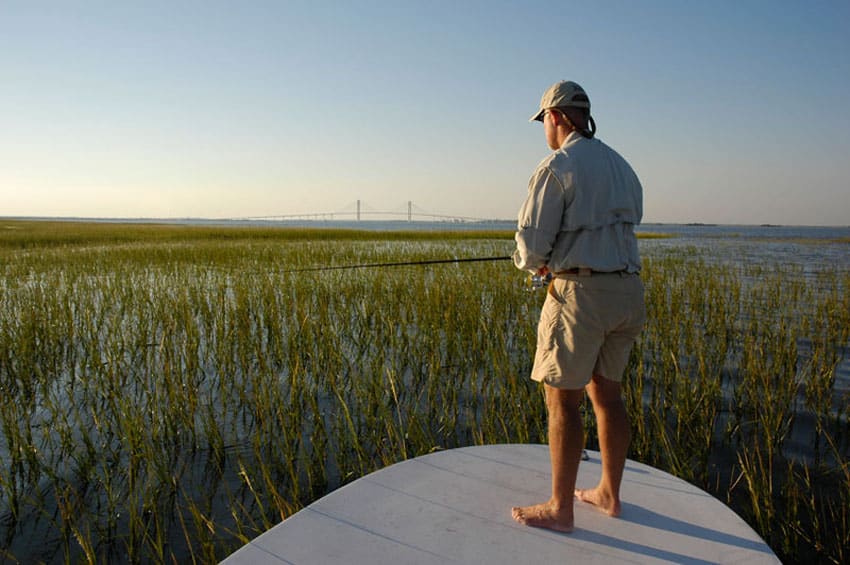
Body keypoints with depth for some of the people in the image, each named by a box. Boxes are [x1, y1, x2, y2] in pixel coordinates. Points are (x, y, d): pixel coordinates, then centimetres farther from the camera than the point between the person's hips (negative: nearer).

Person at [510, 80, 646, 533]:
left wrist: (531, 263, 10)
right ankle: (609, 493, 30)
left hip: (580, 292, -8)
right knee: (606, 393, 17)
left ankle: (559, 508, 12)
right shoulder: (622, 167, 16)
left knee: (561, 399, 1)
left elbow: (532, 244, -14)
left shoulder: (557, 166, -10)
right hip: (626, 290, 9)